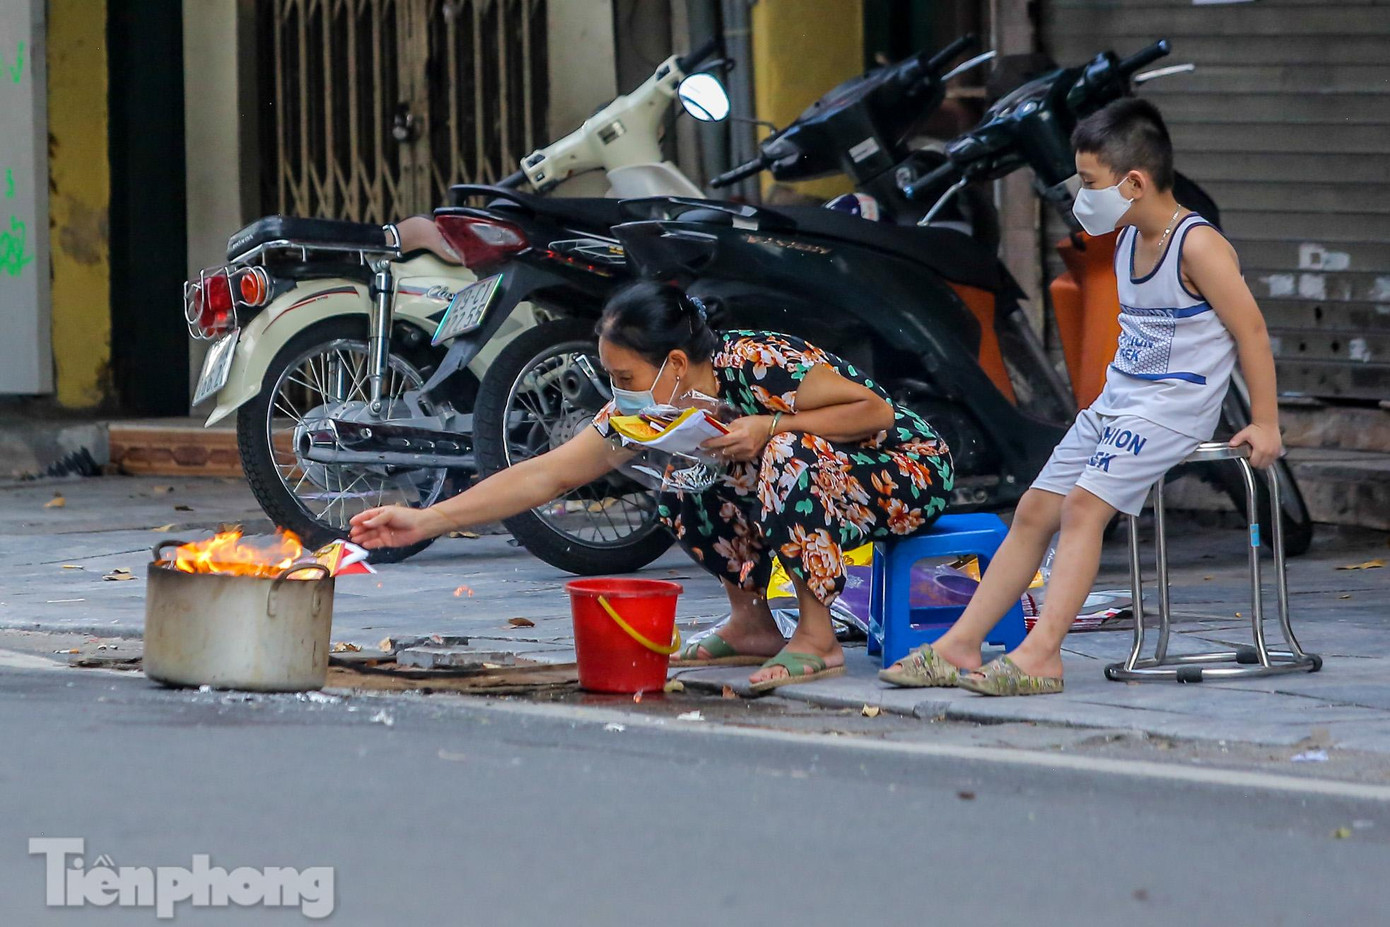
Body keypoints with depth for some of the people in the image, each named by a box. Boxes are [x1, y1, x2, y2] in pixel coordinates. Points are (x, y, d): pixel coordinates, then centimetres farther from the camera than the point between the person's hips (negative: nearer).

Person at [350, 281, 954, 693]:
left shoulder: (762, 366, -29)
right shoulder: (646, 411, -8)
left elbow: (877, 411, -23)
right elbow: (548, 475, -9)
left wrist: (768, 427, -32)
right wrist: (427, 521, -15)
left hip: (913, 472, -8)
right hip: (808, 491, 8)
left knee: (789, 456, -34)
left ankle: (818, 638, -24)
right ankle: (752, 625, 3)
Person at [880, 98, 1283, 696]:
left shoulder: (1197, 246, -15)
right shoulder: (1127, 242, 11)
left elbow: (1250, 328, -14)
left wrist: (1264, 423, -14)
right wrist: (1116, 395, 15)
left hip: (1174, 405, -9)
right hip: (1116, 399, 9)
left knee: (1084, 505, -24)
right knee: (1035, 511, 4)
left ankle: (1042, 653, -31)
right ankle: (960, 646, 6)